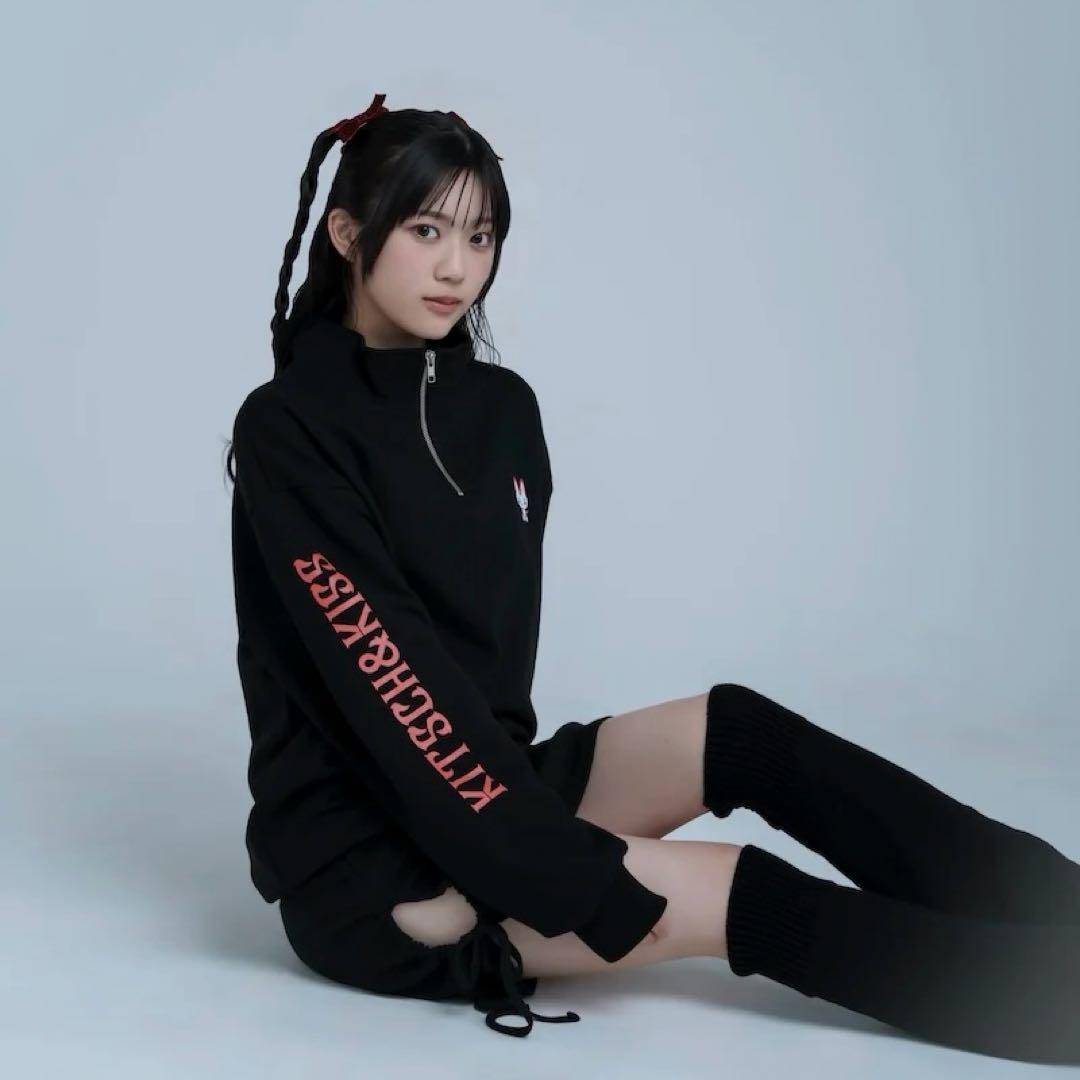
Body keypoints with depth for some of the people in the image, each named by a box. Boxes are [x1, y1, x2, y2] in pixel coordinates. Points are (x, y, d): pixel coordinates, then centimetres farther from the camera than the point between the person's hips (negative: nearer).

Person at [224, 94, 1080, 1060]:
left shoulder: (501, 408, 7)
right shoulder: (288, 427, -14)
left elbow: (499, 634, 8)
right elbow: (390, 674, -21)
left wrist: (509, 786, -11)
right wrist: (580, 878, -23)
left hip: (480, 778, 6)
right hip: (359, 855, -6)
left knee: (732, 733, -15)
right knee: (727, 896, -18)